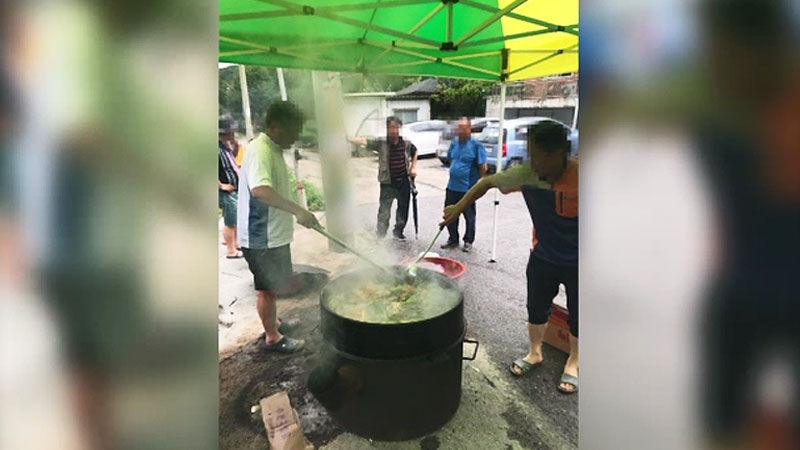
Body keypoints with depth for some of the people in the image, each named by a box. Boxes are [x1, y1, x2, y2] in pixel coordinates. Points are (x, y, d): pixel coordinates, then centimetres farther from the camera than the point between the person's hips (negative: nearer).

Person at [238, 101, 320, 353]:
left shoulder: (274, 150, 11)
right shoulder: (260, 151, -22)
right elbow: (260, 190, -40)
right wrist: (297, 210, -44)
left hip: (274, 234, 10)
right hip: (262, 238, -10)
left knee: (272, 287, 24)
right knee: (268, 289, 6)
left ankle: (272, 322, 43)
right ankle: (272, 338, 23)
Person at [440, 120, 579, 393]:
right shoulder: (526, 174, -15)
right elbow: (488, 182, -3)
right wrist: (459, 207, -6)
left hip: (576, 263, -3)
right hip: (543, 258, 3)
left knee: (576, 316, 15)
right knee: (536, 309, 19)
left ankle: (573, 363, 42)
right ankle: (535, 353, 45)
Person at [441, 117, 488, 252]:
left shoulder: (476, 145, -10)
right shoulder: (454, 143, 9)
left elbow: (483, 167, -10)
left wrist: (478, 183, -3)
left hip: (468, 189, -6)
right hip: (452, 187, 6)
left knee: (469, 216, 7)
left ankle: (468, 241, 22)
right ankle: (453, 239, 29)